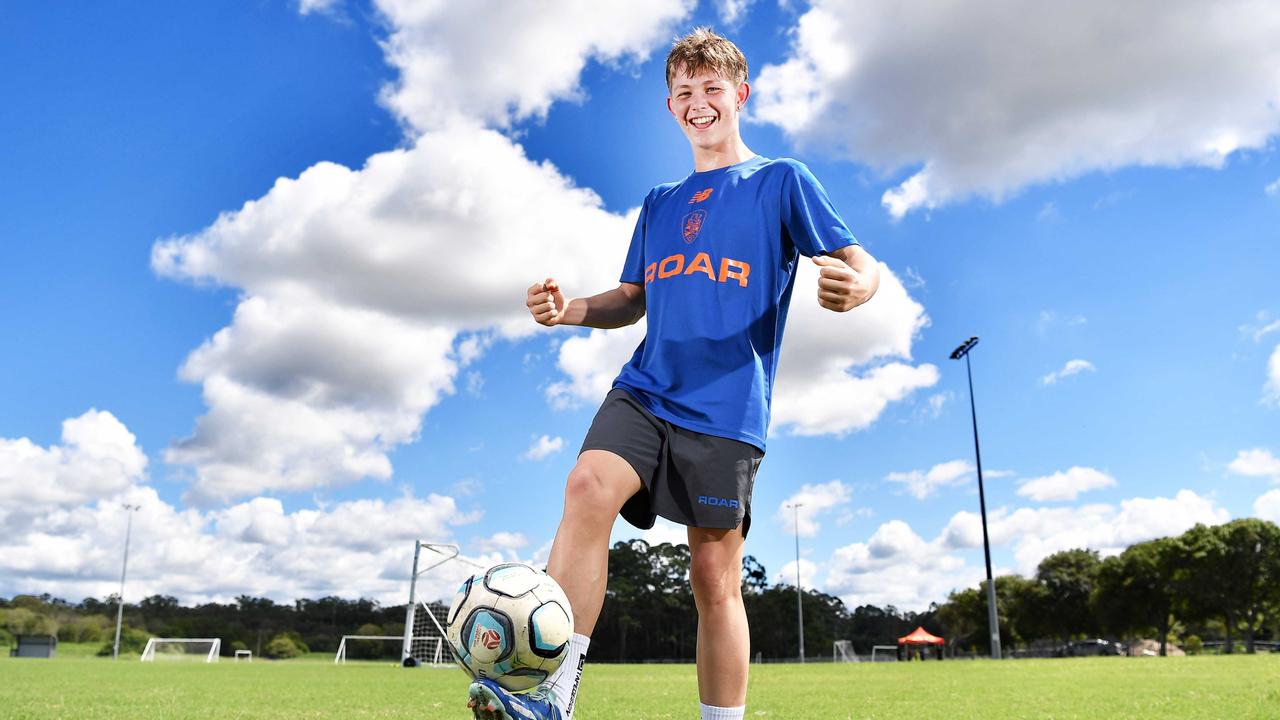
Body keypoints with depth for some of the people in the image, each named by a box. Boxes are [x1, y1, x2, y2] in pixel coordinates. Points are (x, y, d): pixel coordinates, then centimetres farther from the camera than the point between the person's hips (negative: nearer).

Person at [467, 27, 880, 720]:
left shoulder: (782, 181, 6)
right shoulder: (659, 204, 21)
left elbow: (860, 263, -1)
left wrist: (853, 285, -27)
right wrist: (570, 308, 2)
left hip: (725, 410, -3)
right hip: (644, 391, 4)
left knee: (715, 577, -1)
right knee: (588, 485, -24)